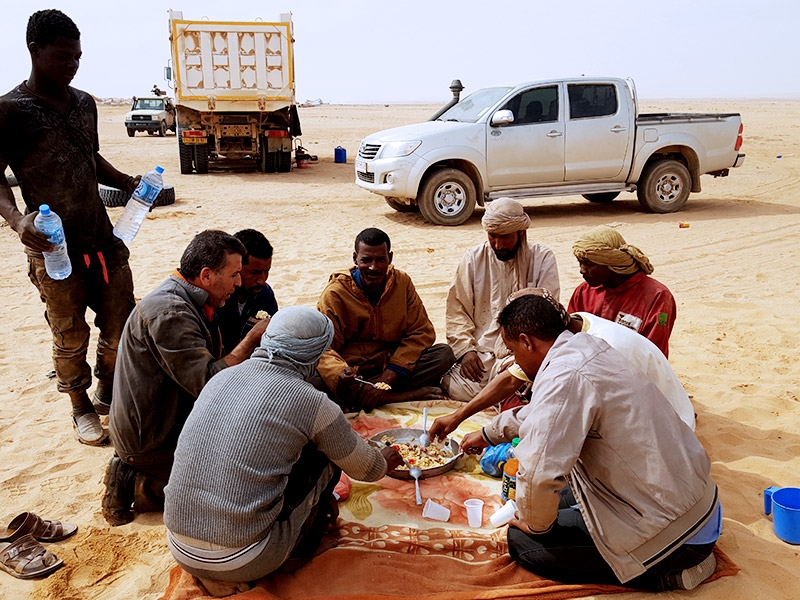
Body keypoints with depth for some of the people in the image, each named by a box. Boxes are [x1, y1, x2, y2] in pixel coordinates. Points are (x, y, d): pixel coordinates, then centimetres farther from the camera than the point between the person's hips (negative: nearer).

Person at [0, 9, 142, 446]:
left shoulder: (85, 103, 10)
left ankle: (108, 393, 33)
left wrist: (127, 182, 8)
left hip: (101, 237, 6)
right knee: (70, 335, 5)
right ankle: (81, 408, 26)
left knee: (121, 321, 10)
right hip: (53, 247, -5)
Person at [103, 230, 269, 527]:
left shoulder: (188, 302, 6)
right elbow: (208, 383, -31)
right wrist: (253, 339, -25)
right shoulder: (168, 313, -27)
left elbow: (210, 365, 6)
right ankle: (140, 488, 1)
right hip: (151, 443, -10)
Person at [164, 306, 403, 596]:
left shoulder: (220, 377, 5)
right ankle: (298, 550, 22)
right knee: (325, 452, 7)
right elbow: (367, 469, 5)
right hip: (242, 562, -5)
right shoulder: (311, 402, -12)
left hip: (179, 550, 6)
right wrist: (385, 460, 30)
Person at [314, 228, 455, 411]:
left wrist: (388, 378, -17)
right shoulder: (335, 294, -10)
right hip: (352, 370, -2)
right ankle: (411, 394, -27)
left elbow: (421, 332, -4)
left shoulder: (402, 282, -1)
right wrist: (340, 376, -40)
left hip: (391, 366, 2)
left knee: (444, 354, -19)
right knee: (313, 380, -35)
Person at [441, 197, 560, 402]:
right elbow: (457, 308, 3)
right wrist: (466, 350, -11)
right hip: (479, 350, 1)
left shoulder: (543, 259, 1)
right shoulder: (473, 258, 5)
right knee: (460, 390, -25)